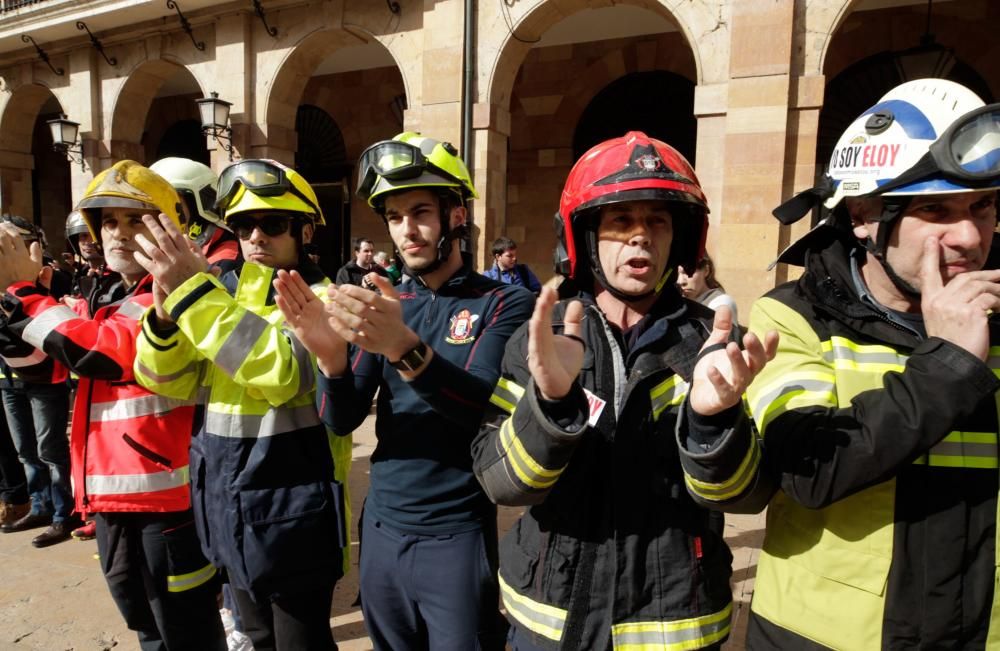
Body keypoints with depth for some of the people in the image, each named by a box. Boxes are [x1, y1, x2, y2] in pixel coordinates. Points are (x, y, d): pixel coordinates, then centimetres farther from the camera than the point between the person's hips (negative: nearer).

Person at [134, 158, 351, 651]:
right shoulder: (225, 294, 7)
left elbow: (285, 374, -31)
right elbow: (170, 381, 2)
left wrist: (195, 293, -31)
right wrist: (165, 312, -16)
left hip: (293, 509, -6)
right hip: (228, 503, 6)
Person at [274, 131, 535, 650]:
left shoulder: (503, 303, -9)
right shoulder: (383, 303, 3)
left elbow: (480, 407, -24)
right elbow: (342, 421, -4)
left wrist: (405, 348, -40)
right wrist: (331, 356, -24)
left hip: (456, 533, -4)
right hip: (382, 526, 5)